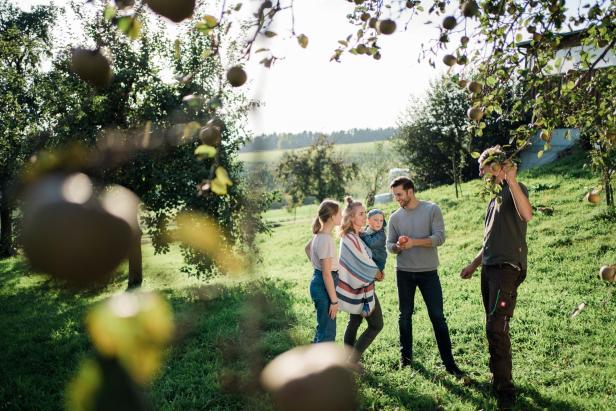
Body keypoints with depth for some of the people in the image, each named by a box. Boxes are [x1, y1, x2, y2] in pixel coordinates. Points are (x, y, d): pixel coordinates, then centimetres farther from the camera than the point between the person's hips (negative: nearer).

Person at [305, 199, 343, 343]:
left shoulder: (319, 234, 4)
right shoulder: (326, 239, -24)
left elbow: (307, 248, 27)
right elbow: (327, 274, -23)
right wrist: (334, 300, -18)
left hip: (318, 281, 10)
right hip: (324, 286, -10)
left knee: (323, 327, 22)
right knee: (328, 332, 0)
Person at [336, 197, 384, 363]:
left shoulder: (351, 236, 7)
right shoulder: (352, 239, -23)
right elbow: (363, 264, -19)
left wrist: (375, 272, 1)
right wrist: (376, 273, -2)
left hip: (355, 288, 9)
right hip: (362, 289, -9)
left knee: (354, 323, 15)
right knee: (376, 325, 1)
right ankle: (353, 360, 2)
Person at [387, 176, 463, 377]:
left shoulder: (432, 209, -5)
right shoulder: (395, 217, 4)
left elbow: (439, 237, -13)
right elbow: (389, 245, 4)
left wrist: (414, 242, -23)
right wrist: (398, 246, -19)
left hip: (428, 272, -3)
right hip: (404, 272, 3)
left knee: (438, 317, -1)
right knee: (405, 315, 12)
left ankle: (449, 362, 6)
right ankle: (406, 354, 28)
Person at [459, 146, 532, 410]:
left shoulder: (515, 189, -6)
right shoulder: (494, 198, 20)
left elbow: (527, 215, -29)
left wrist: (511, 180, -31)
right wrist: (474, 264, 28)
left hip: (507, 268, -9)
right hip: (489, 269, 9)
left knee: (496, 328, -13)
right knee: (494, 328, 12)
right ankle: (498, 379, 23)